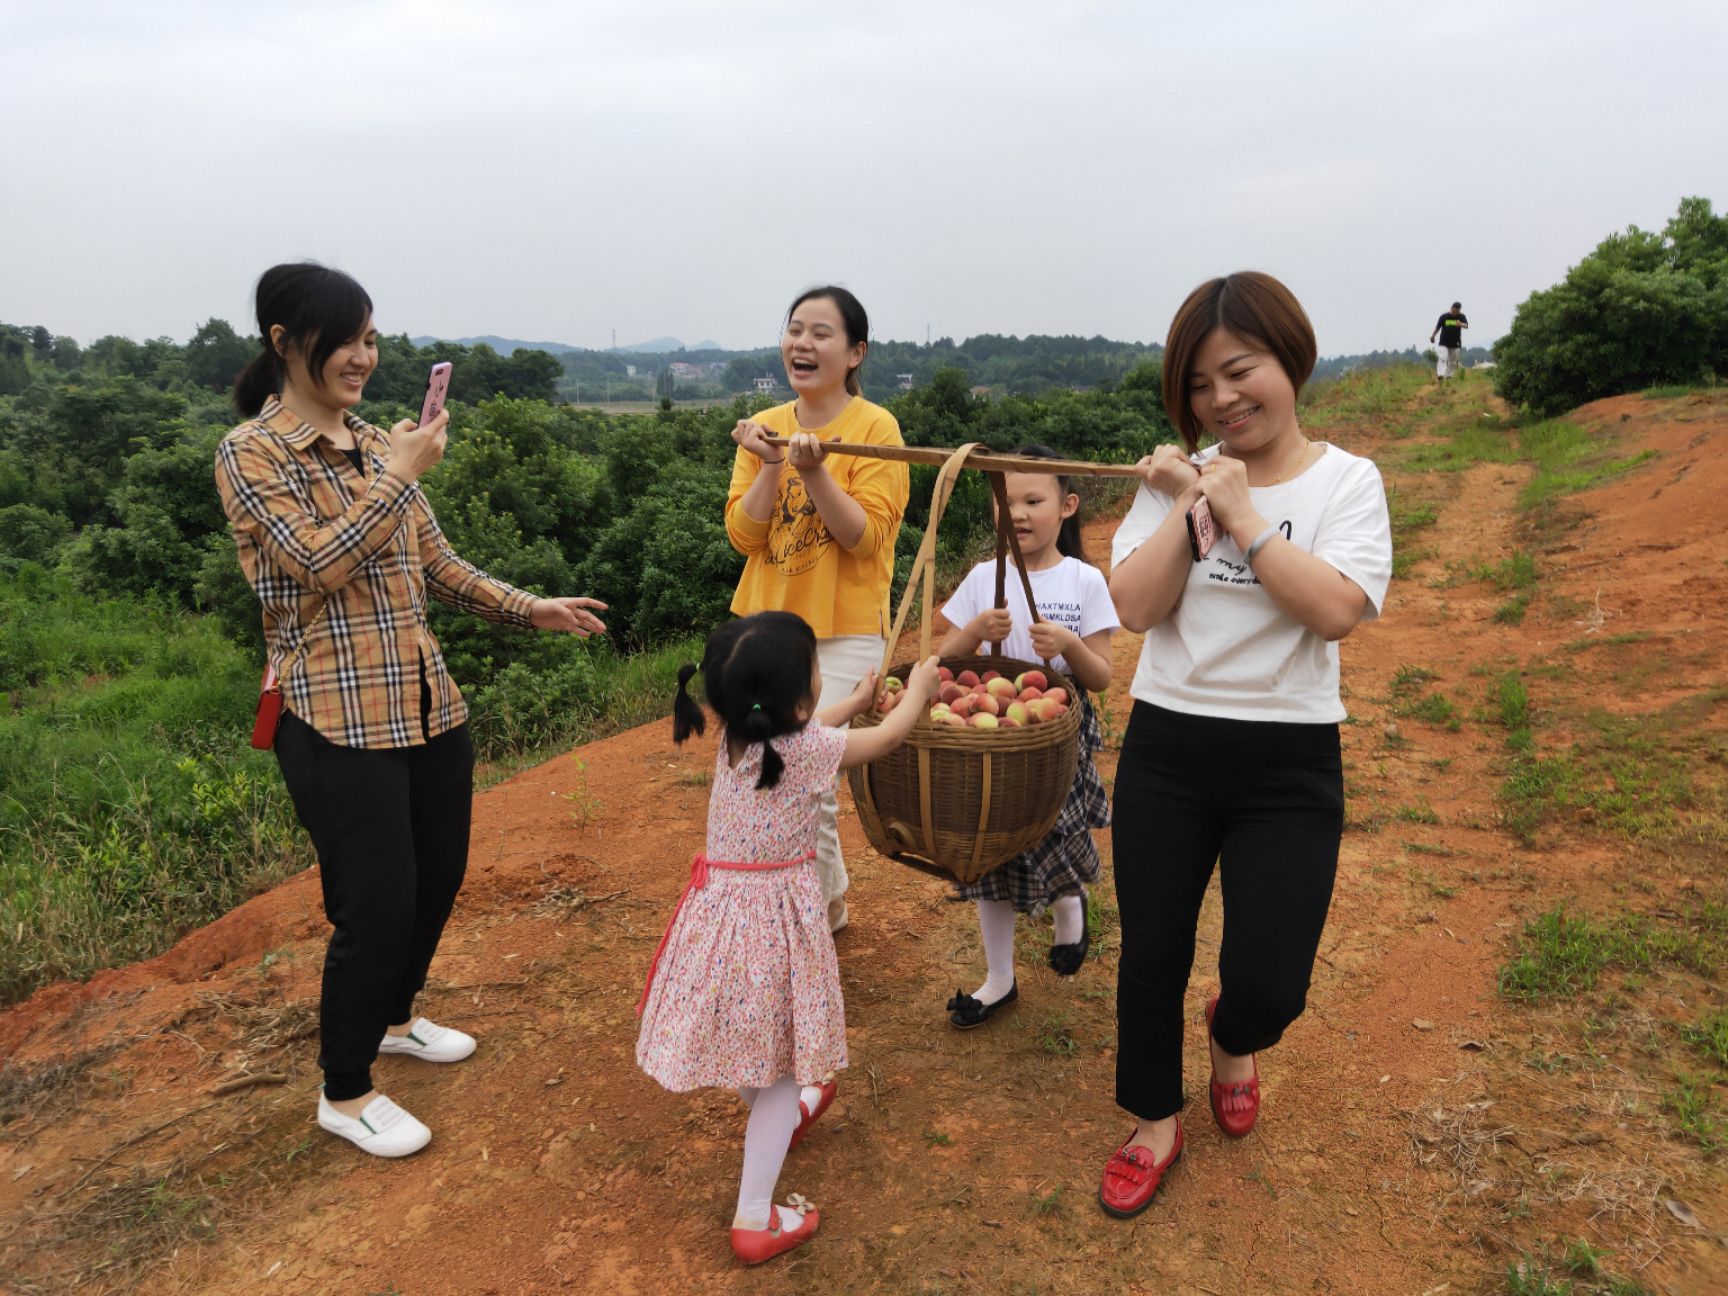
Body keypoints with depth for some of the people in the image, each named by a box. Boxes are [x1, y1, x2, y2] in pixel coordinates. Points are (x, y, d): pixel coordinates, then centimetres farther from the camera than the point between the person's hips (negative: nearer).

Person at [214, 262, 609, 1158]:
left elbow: (439, 566, 14)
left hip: (428, 703, 7)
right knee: (376, 904, -1)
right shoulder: (250, 453, -7)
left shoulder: (377, 445, 11)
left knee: (440, 875, 16)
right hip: (339, 719, -7)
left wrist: (533, 610, 6)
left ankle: (393, 1016, 43)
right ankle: (345, 1091, 22)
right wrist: (399, 474, -15)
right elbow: (319, 561, -20)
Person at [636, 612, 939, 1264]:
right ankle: (754, 1221, 15)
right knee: (779, 1065, 7)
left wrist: (856, 700, 36)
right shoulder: (812, 748, -19)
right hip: (776, 916, -7)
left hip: (719, 907, 7)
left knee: (745, 1037, 29)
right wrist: (918, 688, 19)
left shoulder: (735, 735, -1)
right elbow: (890, 735, -1)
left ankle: (778, 1115, 56)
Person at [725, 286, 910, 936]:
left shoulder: (875, 427, -9)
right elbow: (743, 536, -1)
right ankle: (830, 897, 35)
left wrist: (814, 472, -25)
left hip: (843, 632, -5)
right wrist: (772, 464, -14)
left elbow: (865, 536, -15)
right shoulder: (763, 428, 6)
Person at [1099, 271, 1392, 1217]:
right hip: (1166, 749, 2)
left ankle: (1232, 1041, 38)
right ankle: (1156, 1123, 36)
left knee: (1270, 985, -1)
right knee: (1150, 956, 10)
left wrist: (1243, 516, -16)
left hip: (1288, 762, -1)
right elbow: (1135, 607, -9)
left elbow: (1335, 611, -19)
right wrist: (1187, 509, -15)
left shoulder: (1346, 481, -3)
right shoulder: (1176, 480, 1)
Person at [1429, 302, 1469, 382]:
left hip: (1456, 344, 2)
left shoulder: (1461, 317, -2)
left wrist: (1461, 324, -41)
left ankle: (1449, 376, 23)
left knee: (1453, 362, 10)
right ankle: (1441, 375, -29)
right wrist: (1433, 336, 19)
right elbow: (1437, 327, 8)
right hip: (1444, 343, -2)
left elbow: (1466, 326, -18)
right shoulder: (1444, 317, -5)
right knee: (1443, 358, -20)